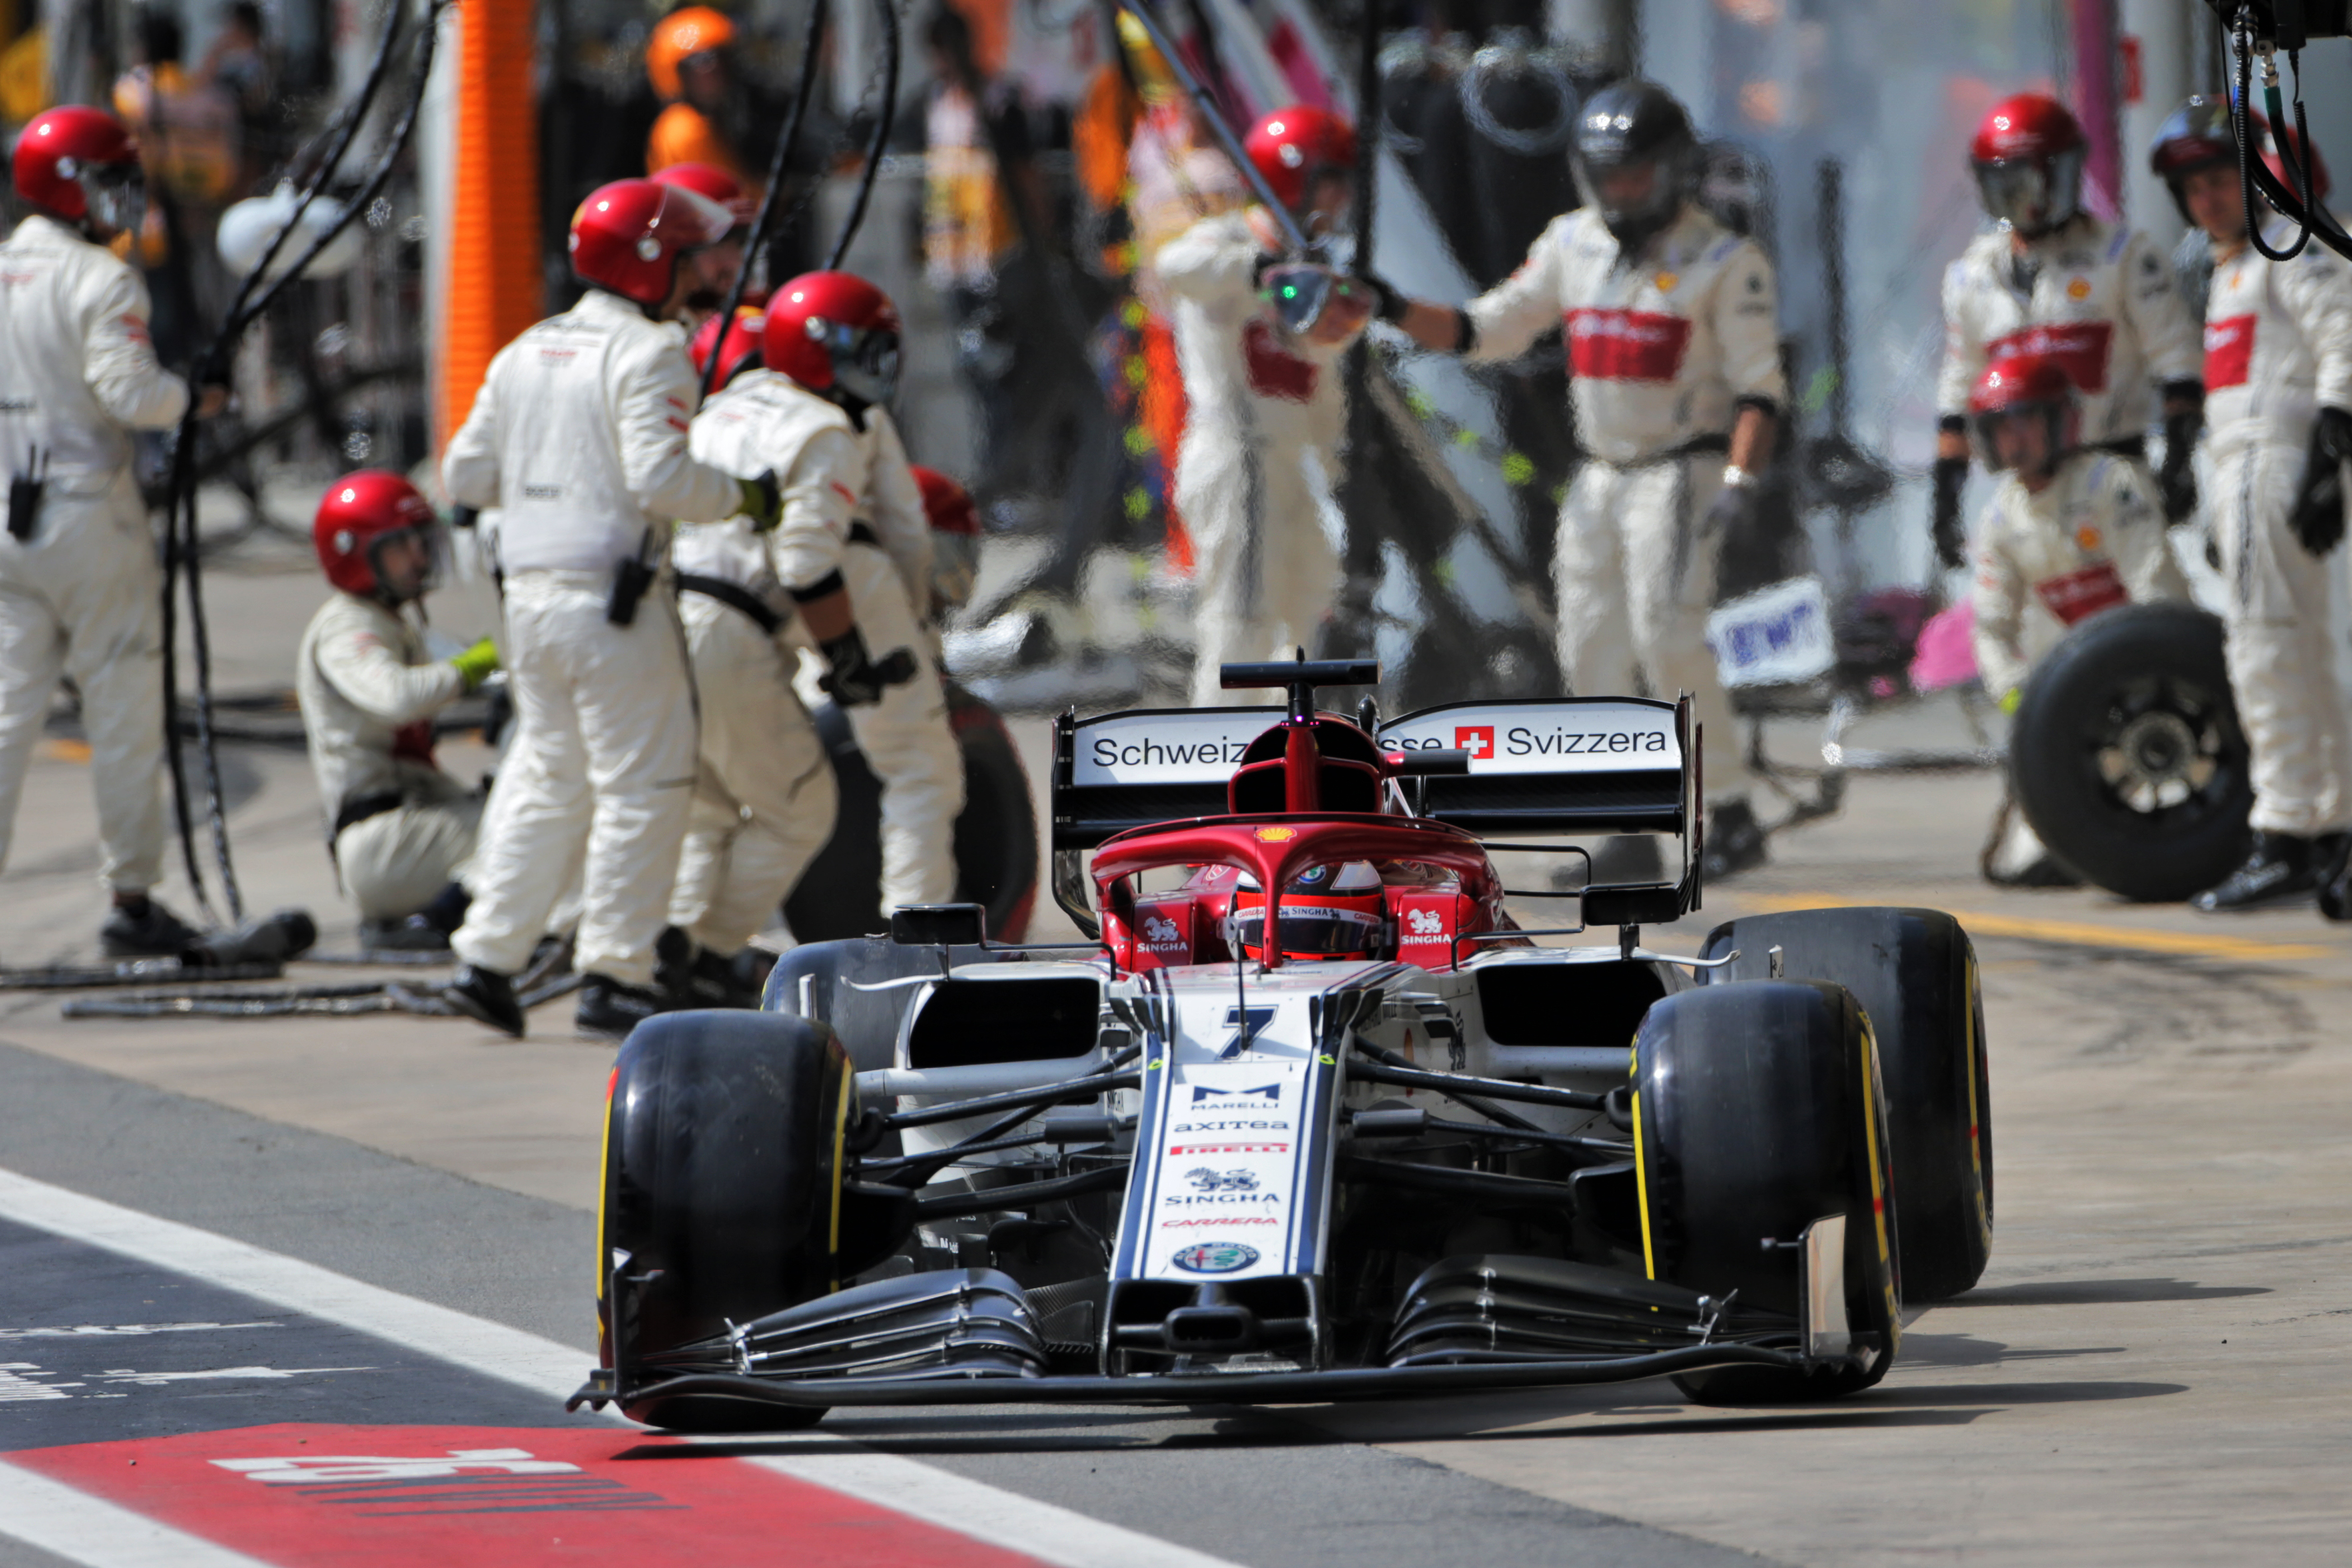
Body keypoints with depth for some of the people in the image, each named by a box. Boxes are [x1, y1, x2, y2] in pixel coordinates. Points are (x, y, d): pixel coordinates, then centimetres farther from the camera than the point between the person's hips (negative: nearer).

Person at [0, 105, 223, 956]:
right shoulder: (99, 282, -12)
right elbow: (129, 391, -20)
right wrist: (195, 399, -3)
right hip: (89, 517, -6)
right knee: (123, 717, 3)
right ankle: (131, 901, 6)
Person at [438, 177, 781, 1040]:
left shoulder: (527, 352, 14)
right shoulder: (646, 353, -10)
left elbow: (465, 474, 15)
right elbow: (660, 476, -21)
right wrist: (743, 497, -7)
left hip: (530, 592, 8)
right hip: (612, 596, -8)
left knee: (544, 777, 16)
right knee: (644, 783, -1)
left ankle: (485, 959, 13)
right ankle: (613, 973, -4)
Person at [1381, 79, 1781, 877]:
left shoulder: (1724, 263, -8)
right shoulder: (1573, 245, 9)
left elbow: (1758, 386, -10)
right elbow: (1484, 332, 12)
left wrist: (1740, 484, -22)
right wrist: (1392, 308, -1)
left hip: (1681, 474, -7)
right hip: (1601, 476, 7)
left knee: (1666, 639, -17)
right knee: (1593, 654, 4)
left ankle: (1733, 815, -9)